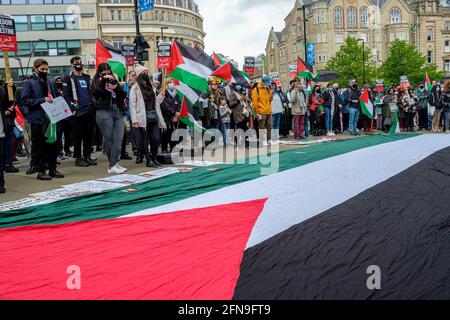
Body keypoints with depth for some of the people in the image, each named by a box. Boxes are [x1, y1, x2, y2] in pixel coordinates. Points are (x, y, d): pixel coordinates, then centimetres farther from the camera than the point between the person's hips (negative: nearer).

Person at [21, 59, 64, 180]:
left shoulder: (48, 83, 14)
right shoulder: (30, 83, -4)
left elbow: (54, 97, 26)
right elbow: (24, 100, -12)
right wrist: (42, 100, -17)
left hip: (50, 119, 6)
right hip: (37, 120, -6)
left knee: (52, 144, 9)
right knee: (39, 146, 2)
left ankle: (52, 169, 19)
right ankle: (41, 171, 9)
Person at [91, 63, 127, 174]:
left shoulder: (114, 82, 18)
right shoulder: (97, 81, 10)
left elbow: (123, 95, 10)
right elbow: (95, 91, -11)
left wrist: (116, 86, -6)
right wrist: (103, 80, -16)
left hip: (118, 112, 4)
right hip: (104, 112, -4)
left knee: (118, 139, -6)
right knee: (109, 140, -4)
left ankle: (113, 164, -3)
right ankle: (113, 164, 3)